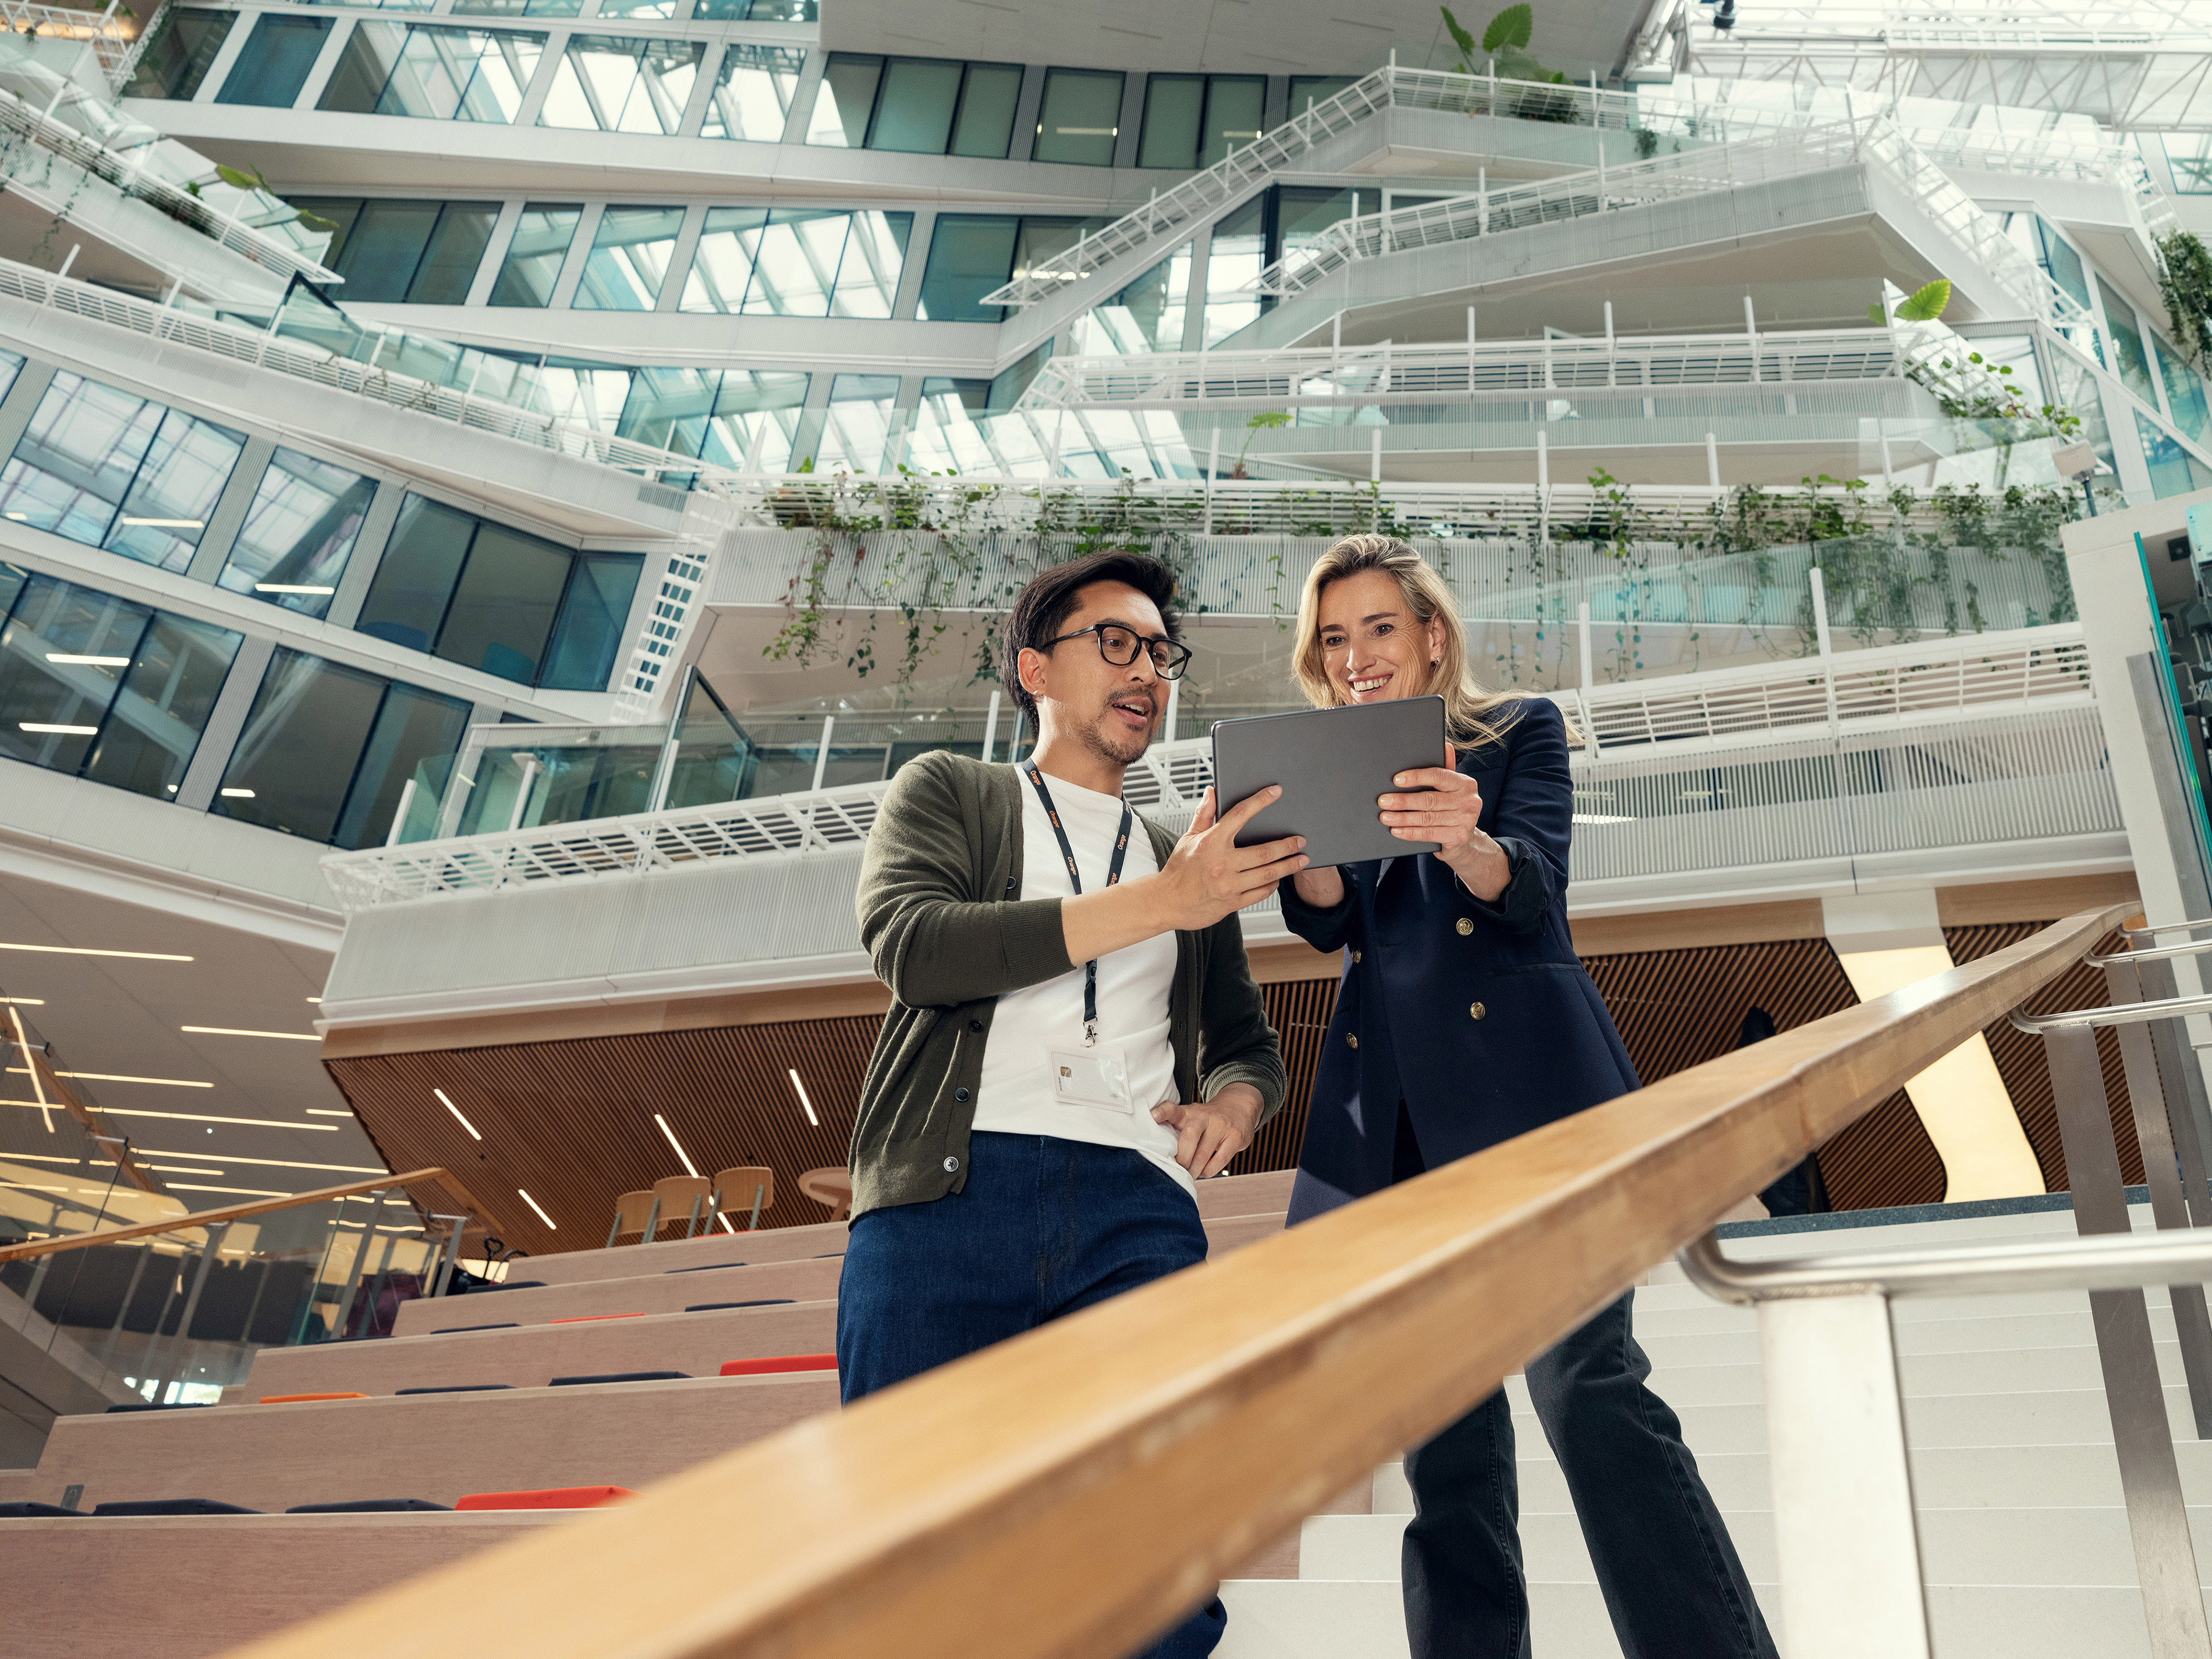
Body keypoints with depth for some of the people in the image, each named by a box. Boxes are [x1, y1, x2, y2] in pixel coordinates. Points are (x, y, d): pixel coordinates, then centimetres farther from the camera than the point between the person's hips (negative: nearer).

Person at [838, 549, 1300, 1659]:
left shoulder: (1190, 861, 28)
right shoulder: (948, 792, 17)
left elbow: (1248, 1041, 33)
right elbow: (909, 944, -4)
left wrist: (1234, 1102, 6)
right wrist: (1156, 903, -8)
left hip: (1138, 1208, 3)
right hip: (948, 1189, -2)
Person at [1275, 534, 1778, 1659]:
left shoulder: (1520, 729, 10)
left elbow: (1531, 885, -7)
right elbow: (1325, 920, 3)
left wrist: (1466, 842, -30)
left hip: (1527, 1088, -4)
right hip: (1395, 1119, 4)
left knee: (1586, 1385, -15)